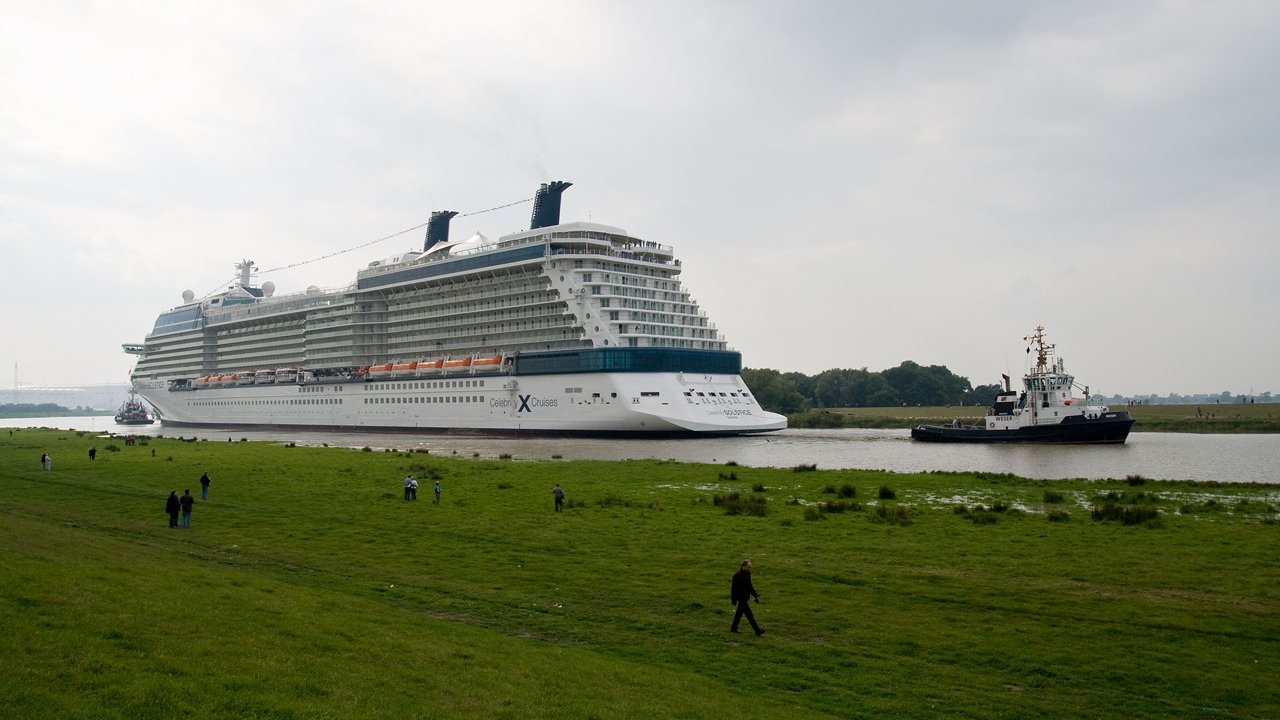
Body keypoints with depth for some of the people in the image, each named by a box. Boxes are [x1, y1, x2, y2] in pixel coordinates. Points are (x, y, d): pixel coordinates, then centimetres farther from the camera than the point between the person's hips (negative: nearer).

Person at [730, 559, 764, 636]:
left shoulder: (747, 574, 7)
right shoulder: (737, 576, -21)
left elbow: (749, 586, 18)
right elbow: (734, 588, -18)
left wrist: (755, 596, 16)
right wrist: (734, 599, -17)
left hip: (745, 597, 9)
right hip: (741, 597, -9)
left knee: (739, 613, 17)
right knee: (749, 614, -6)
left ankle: (733, 628, 29)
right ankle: (757, 631, -5)